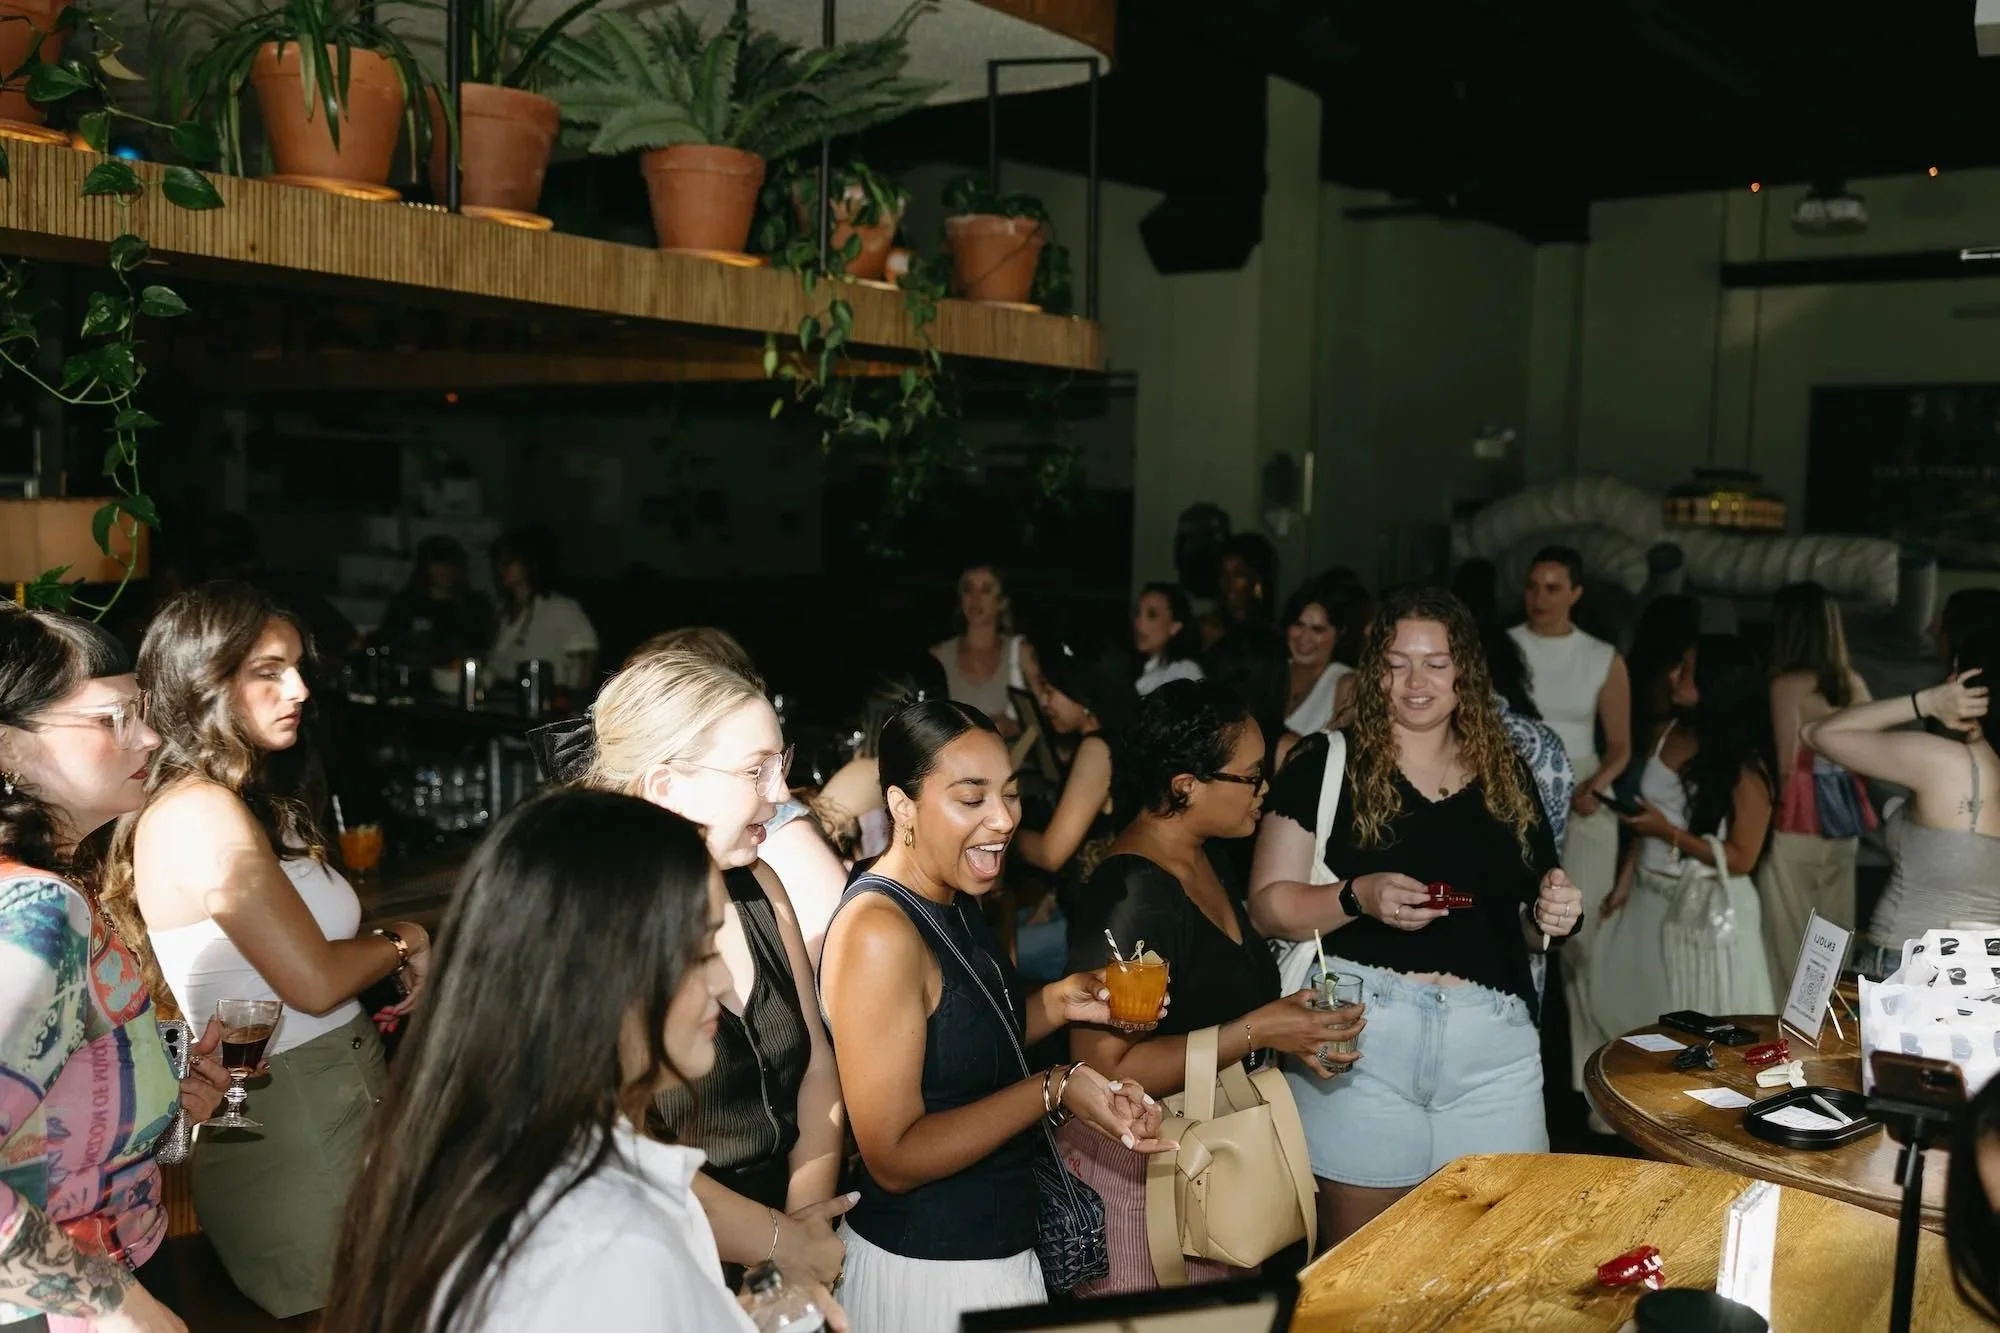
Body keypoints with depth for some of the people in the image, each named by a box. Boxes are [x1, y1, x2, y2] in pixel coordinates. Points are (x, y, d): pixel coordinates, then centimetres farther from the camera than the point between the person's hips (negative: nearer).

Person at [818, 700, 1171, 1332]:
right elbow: (894, 1158, -24)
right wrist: (1055, 1090, -24)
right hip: (926, 1273, -8)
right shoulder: (878, 932, -25)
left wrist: (1057, 1003, -3)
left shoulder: (956, 899, 1)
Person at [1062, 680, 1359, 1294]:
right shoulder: (1131, 897, -24)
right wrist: (1256, 1031, -25)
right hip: (1139, 1168, -9)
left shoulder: (1211, 864, 6)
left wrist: (1293, 1033, 6)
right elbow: (1104, 1068, -27)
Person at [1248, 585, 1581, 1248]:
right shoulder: (1326, 766, 1)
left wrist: (1553, 913, -1)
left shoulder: (1506, 776, 13)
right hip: (1361, 1036, -3)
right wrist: (1358, 896, -18)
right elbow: (1268, 905, -3)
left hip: (1494, 1044, 3)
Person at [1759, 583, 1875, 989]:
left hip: (1799, 817, -7)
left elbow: (1787, 763, -14)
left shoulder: (1787, 685, -15)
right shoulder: (1853, 682, 5)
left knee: (1790, 925, 2)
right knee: (1834, 921, 14)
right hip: (1842, 814, 7)